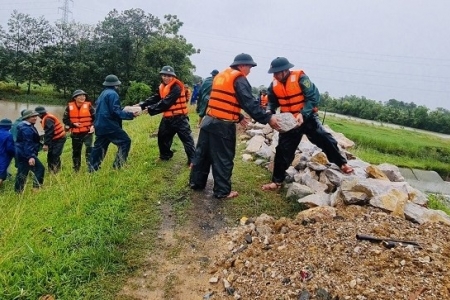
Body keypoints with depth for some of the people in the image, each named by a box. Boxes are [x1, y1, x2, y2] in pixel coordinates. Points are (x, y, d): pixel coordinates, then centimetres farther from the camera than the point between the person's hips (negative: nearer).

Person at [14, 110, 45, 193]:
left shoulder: (27, 126, 16)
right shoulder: (26, 129, -18)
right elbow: (27, 144, -27)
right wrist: (30, 156, -33)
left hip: (21, 154, 11)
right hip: (26, 154, -11)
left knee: (22, 173, 15)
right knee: (40, 169, -6)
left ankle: (18, 191, 21)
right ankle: (37, 188, -5)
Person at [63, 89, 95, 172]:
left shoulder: (88, 105, -3)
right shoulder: (69, 107, -1)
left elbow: (95, 117, 2)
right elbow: (65, 119, 5)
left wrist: (93, 126, -13)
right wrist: (73, 124, -10)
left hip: (87, 132, -2)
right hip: (75, 133, 2)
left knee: (89, 149, -15)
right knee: (76, 151, 13)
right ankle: (76, 169, 28)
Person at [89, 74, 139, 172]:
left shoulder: (103, 94, 20)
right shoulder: (113, 94, -10)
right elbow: (115, 111, -18)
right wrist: (131, 115, -15)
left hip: (100, 125, 10)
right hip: (109, 125, -10)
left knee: (99, 147, 14)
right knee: (125, 141, -4)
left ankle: (92, 169, 18)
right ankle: (118, 165, -7)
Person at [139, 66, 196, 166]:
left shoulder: (176, 88, -19)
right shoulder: (162, 87, 9)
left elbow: (165, 103, -25)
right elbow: (155, 99, 4)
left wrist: (150, 109, -24)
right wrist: (142, 106, -9)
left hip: (179, 118, -9)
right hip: (167, 118, 9)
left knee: (187, 139, -6)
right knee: (162, 137, 19)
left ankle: (193, 160, -1)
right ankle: (165, 156, 38)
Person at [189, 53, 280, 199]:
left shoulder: (220, 76, 19)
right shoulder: (239, 79, -9)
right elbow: (250, 103, -17)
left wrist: (239, 117, 26)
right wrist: (268, 118, -15)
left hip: (209, 121, 9)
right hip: (223, 125, -8)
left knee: (203, 154, 17)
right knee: (223, 159, 1)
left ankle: (196, 182, 28)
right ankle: (222, 191, 9)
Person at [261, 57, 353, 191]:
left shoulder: (300, 78, -20)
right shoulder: (274, 84, -5)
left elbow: (313, 97, -20)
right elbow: (272, 102, 8)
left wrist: (303, 114, -31)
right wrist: (269, 112, -14)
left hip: (307, 118, -3)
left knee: (325, 139, -14)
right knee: (283, 150, 3)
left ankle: (342, 164, 7)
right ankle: (277, 181, 13)